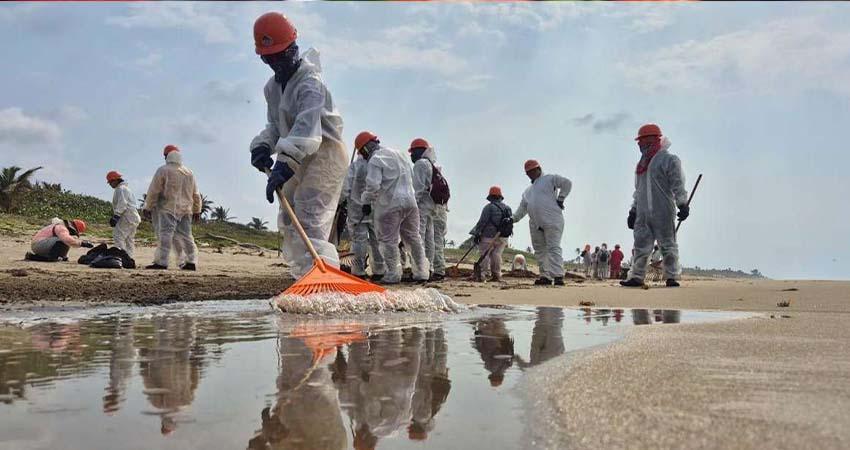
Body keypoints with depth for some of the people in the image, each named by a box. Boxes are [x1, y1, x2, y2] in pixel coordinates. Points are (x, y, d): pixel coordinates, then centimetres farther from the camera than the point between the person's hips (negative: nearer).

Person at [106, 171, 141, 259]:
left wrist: (115, 217, -22)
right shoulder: (127, 188, 24)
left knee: (118, 237, -14)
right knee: (129, 240, 12)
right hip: (134, 217, 11)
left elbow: (122, 204, -18)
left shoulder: (120, 189, -6)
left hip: (126, 218, -10)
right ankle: (130, 258, 11)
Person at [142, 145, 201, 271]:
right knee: (185, 235, 9)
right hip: (186, 210, 6)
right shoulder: (189, 173, 14)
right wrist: (197, 211, 25)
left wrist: (147, 208, 1)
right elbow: (196, 194, 18)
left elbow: (153, 191, -5)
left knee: (165, 234, -8)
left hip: (168, 209, -5)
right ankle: (192, 262, 8)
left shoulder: (163, 170, -3)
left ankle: (161, 262, -14)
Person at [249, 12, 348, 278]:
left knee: (310, 220, -22)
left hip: (324, 154, -10)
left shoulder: (310, 82, -19)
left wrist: (284, 165, -47)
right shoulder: (272, 87, 10)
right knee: (289, 221, 15)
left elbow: (307, 128, -35)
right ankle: (304, 280, 25)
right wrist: (263, 146, -6)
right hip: (298, 159, 10)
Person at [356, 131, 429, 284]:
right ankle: (421, 272, 15)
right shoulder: (397, 154, 19)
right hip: (410, 201, 8)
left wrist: (366, 201, -3)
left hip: (390, 205, -7)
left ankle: (393, 275, 3)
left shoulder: (375, 160, -8)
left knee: (389, 240, 1)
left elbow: (373, 186, -17)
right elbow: (410, 178, 24)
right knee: (413, 237, 13)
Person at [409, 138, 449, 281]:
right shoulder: (435, 166, 23)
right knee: (437, 239, 12)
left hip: (425, 205, -9)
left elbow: (418, 187, -15)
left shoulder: (421, 164, -4)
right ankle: (439, 271, 15)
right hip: (440, 205, 9)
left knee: (419, 238, -12)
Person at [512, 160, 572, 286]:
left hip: (552, 221, -8)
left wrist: (560, 199, -9)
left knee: (554, 248, -13)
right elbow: (522, 208, 26)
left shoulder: (549, 179, 5)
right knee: (540, 250, 5)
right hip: (535, 225, 8)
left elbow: (567, 183, -6)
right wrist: (513, 219, 15)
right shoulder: (528, 191, 26)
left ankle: (558, 276, -18)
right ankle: (545, 276, 8)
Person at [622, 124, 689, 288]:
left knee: (668, 245, -2)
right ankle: (637, 277, 6)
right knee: (641, 246, 4)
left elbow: (678, 185, -8)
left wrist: (682, 204, -19)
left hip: (663, 213, -6)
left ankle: (671, 277, 4)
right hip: (642, 214, 7)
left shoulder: (669, 159, -1)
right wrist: (633, 211, 21)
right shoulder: (641, 164, 21)